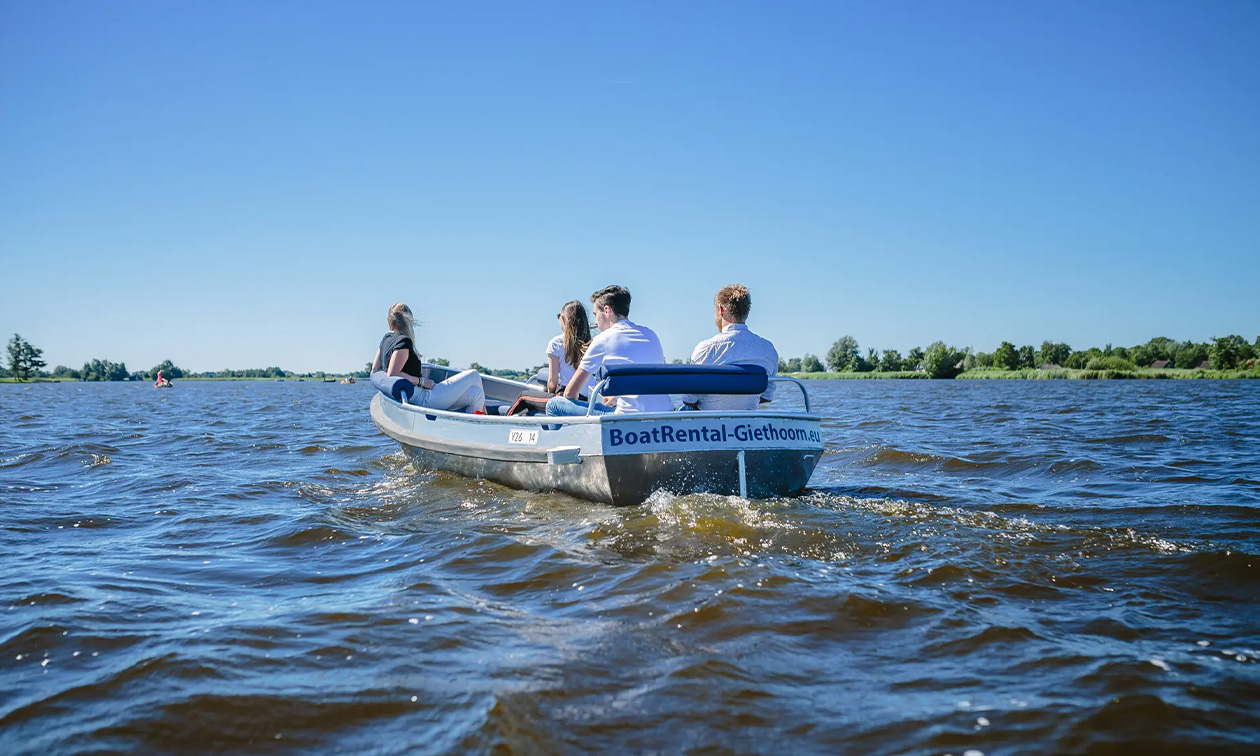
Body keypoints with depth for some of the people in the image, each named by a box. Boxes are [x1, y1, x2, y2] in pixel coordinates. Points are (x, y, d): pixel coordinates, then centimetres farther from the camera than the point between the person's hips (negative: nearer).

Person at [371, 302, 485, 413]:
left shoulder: (386, 338, 13)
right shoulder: (404, 341, -16)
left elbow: (375, 369, 19)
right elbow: (392, 374, -26)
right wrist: (421, 381, -16)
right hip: (424, 399, -10)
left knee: (475, 394, 6)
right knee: (474, 376, -1)